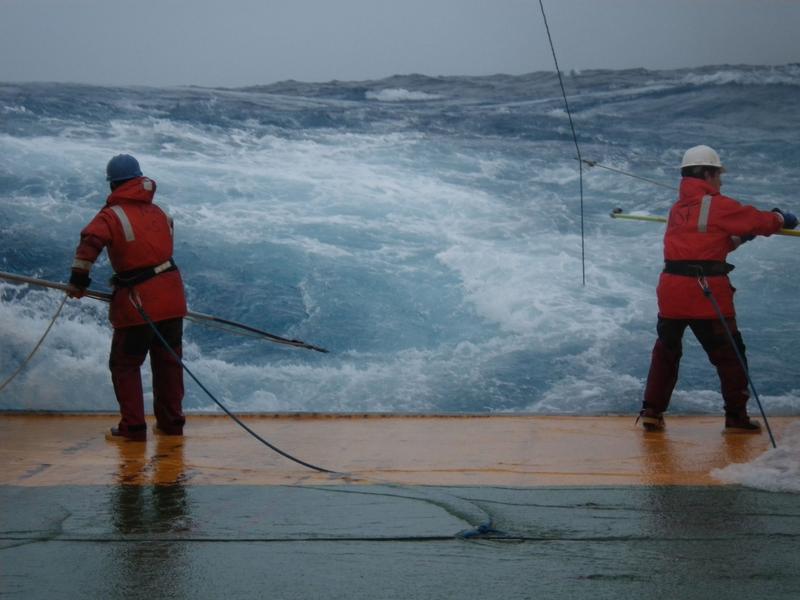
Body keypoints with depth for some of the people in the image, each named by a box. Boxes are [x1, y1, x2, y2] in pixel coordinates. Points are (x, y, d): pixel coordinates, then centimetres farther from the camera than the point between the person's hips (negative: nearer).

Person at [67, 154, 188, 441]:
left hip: (137, 302, -6)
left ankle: (132, 426, 3)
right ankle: (171, 421, 22)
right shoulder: (158, 213, 12)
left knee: (125, 364, 7)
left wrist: (78, 280, -14)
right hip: (171, 297, 6)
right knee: (168, 361, 16)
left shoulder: (111, 216, -8)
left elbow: (90, 243, -24)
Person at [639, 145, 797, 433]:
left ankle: (652, 411, 15)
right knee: (729, 353, 5)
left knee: (666, 350, 17)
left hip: (671, 289, 6)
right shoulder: (718, 205, -6)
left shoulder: (678, 208, 17)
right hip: (706, 290, -6)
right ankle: (736, 417, 8)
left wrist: (737, 239, 20)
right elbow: (758, 220, 0)